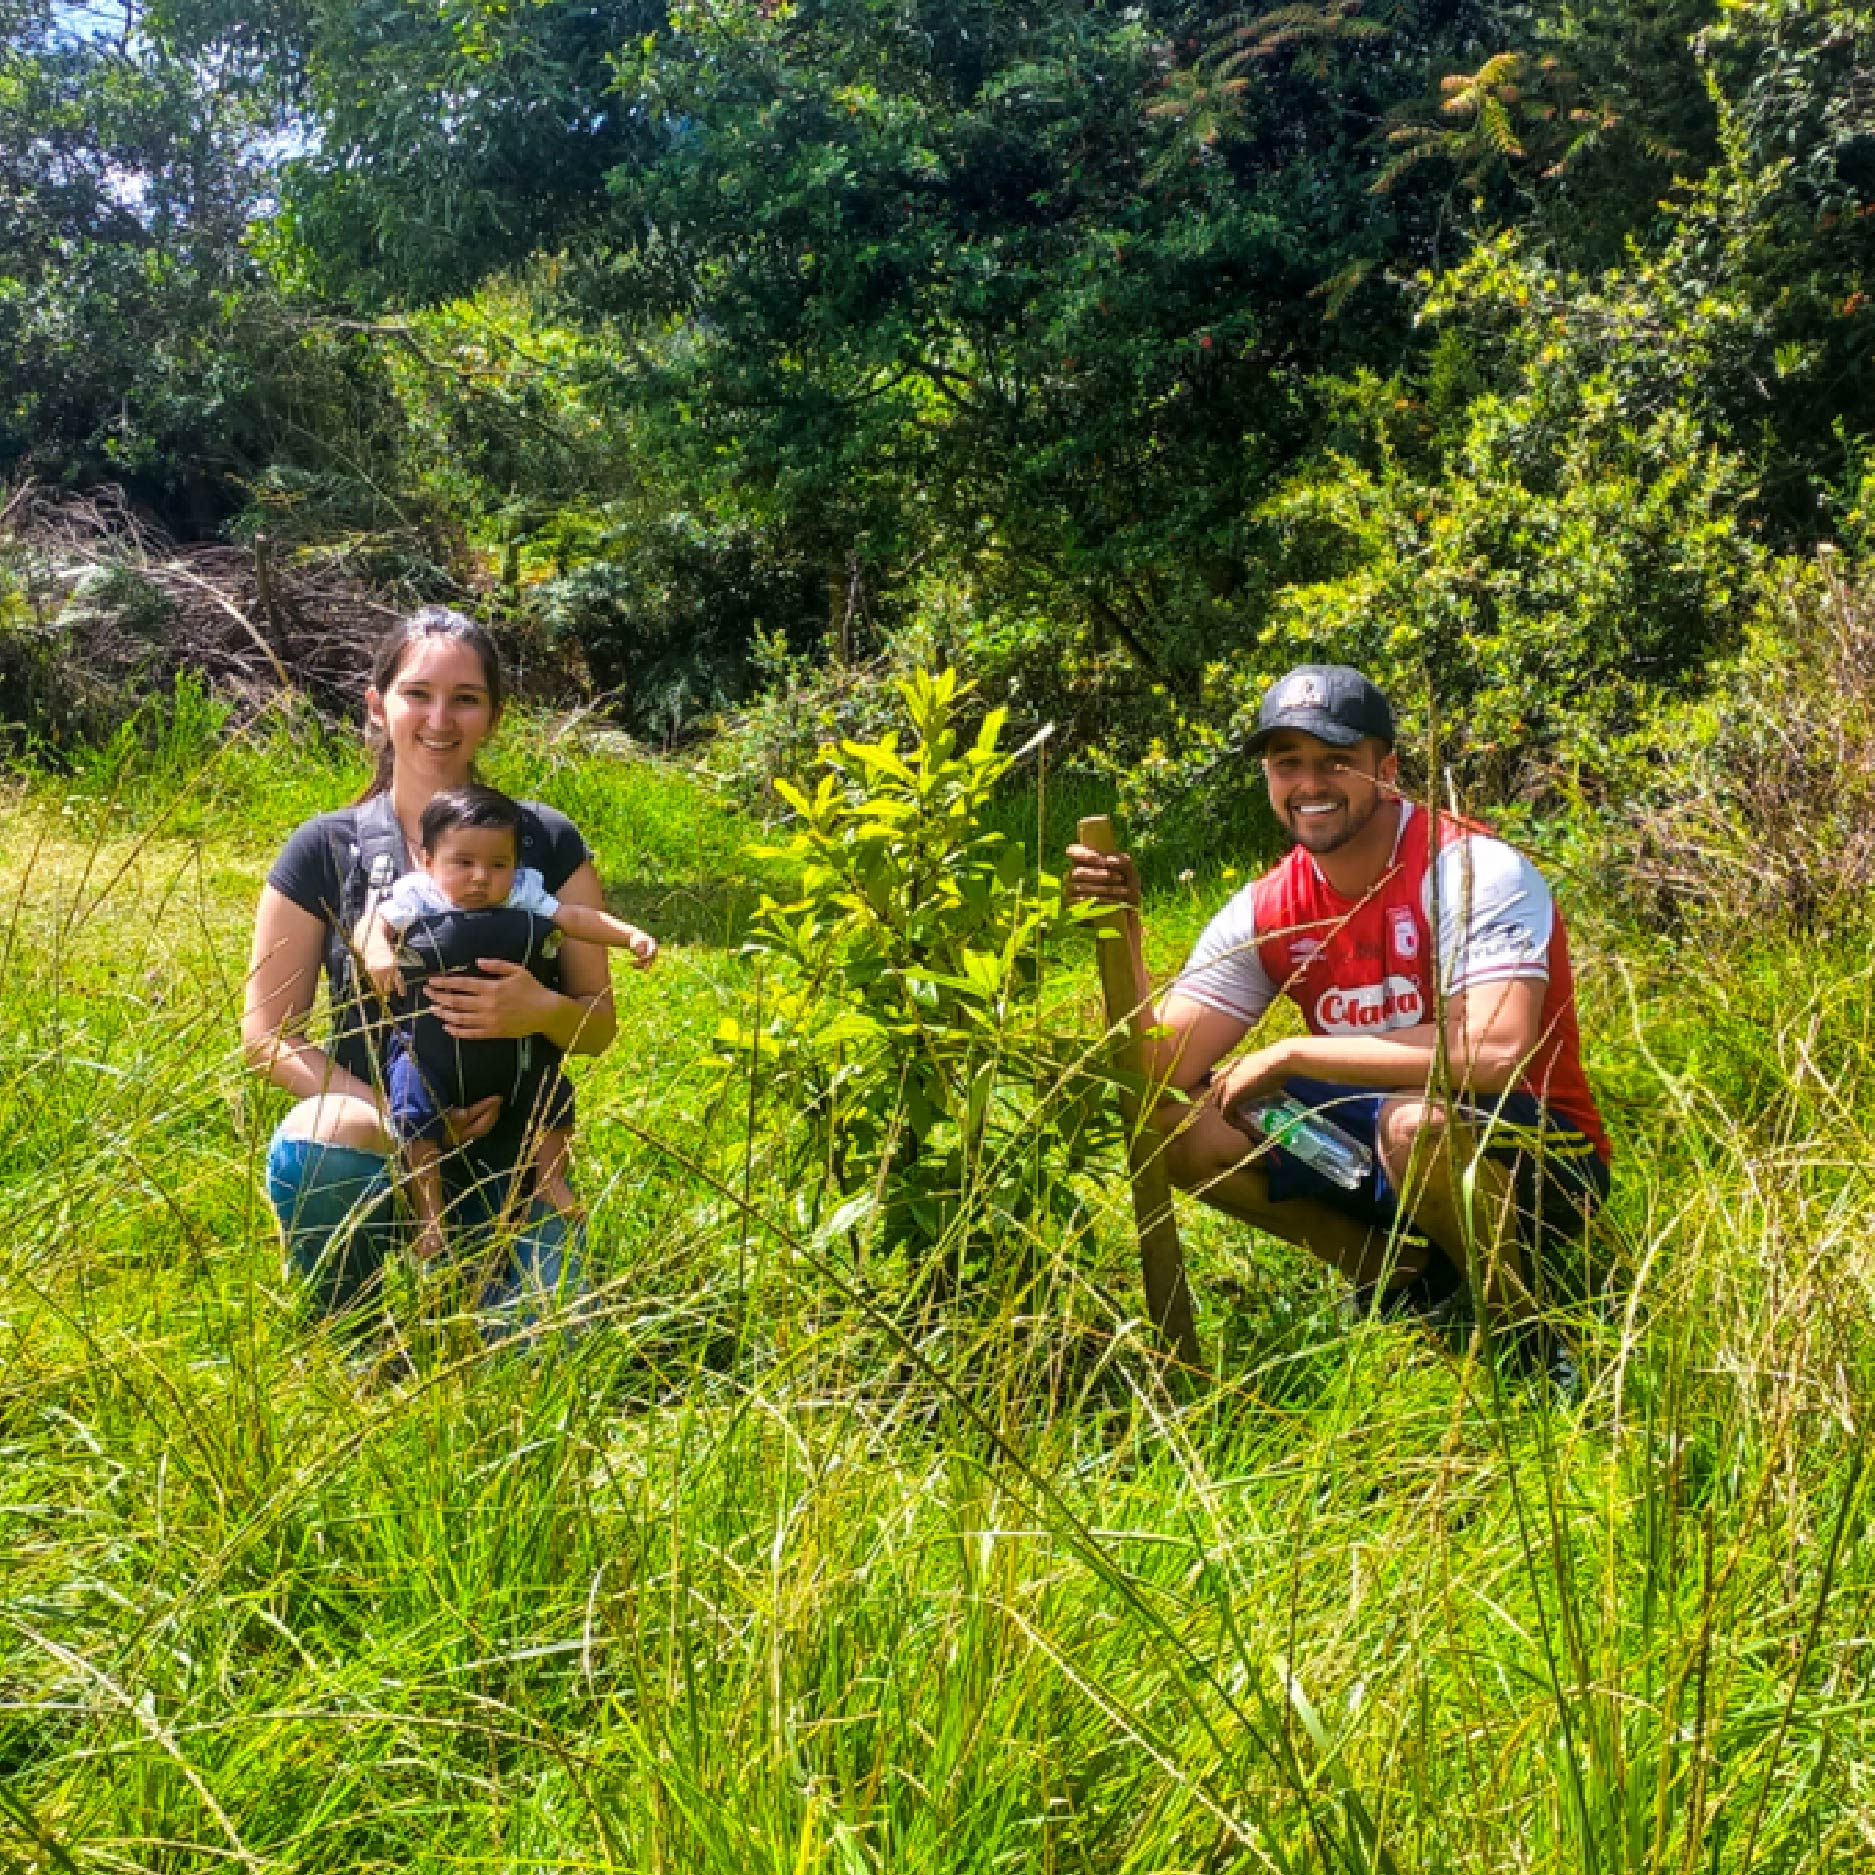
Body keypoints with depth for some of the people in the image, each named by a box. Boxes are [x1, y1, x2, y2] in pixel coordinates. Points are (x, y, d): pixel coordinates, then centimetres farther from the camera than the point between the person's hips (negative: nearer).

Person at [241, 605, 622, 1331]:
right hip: (375, 1160, 0)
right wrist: (390, 1115, -16)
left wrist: (542, 1011, -20)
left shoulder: (547, 844, 1)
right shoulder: (325, 850, -1)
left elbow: (599, 1024, 5)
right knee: (308, 1148, -35)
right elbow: (268, 1032, 0)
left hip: (510, 1167, 0)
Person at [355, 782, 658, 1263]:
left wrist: (631, 935, -16)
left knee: (553, 1091, 2)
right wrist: (376, 952, -39)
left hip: (508, 1050, 3)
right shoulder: (416, 899, -8)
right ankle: (428, 1214, -7)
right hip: (427, 1051, -3)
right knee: (415, 1114, -20)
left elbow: (575, 917, -3)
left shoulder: (522, 898, -1)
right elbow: (372, 922, -16)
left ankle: (549, 1180, 24)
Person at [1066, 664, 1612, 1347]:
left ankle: (1526, 1327, -9)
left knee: (1420, 1119, -38)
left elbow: (1495, 1052, -35)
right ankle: (1397, 1270, 6)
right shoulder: (1264, 913, -3)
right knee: (1174, 1119, -8)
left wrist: (1291, 1054, -26)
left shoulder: (1474, 871, -20)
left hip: (1537, 1165, -6)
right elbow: (1160, 1069, -7)